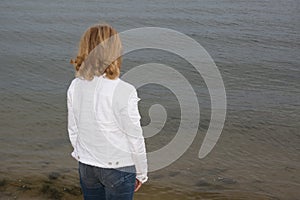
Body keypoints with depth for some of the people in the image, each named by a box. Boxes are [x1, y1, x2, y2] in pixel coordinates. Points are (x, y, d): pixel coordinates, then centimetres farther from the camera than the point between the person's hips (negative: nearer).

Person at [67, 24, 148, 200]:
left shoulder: (75, 87, -7)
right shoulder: (124, 92, -23)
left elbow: (73, 130, 3)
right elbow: (135, 138, -14)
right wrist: (141, 173, 0)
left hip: (86, 167, 5)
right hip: (118, 168, -5)